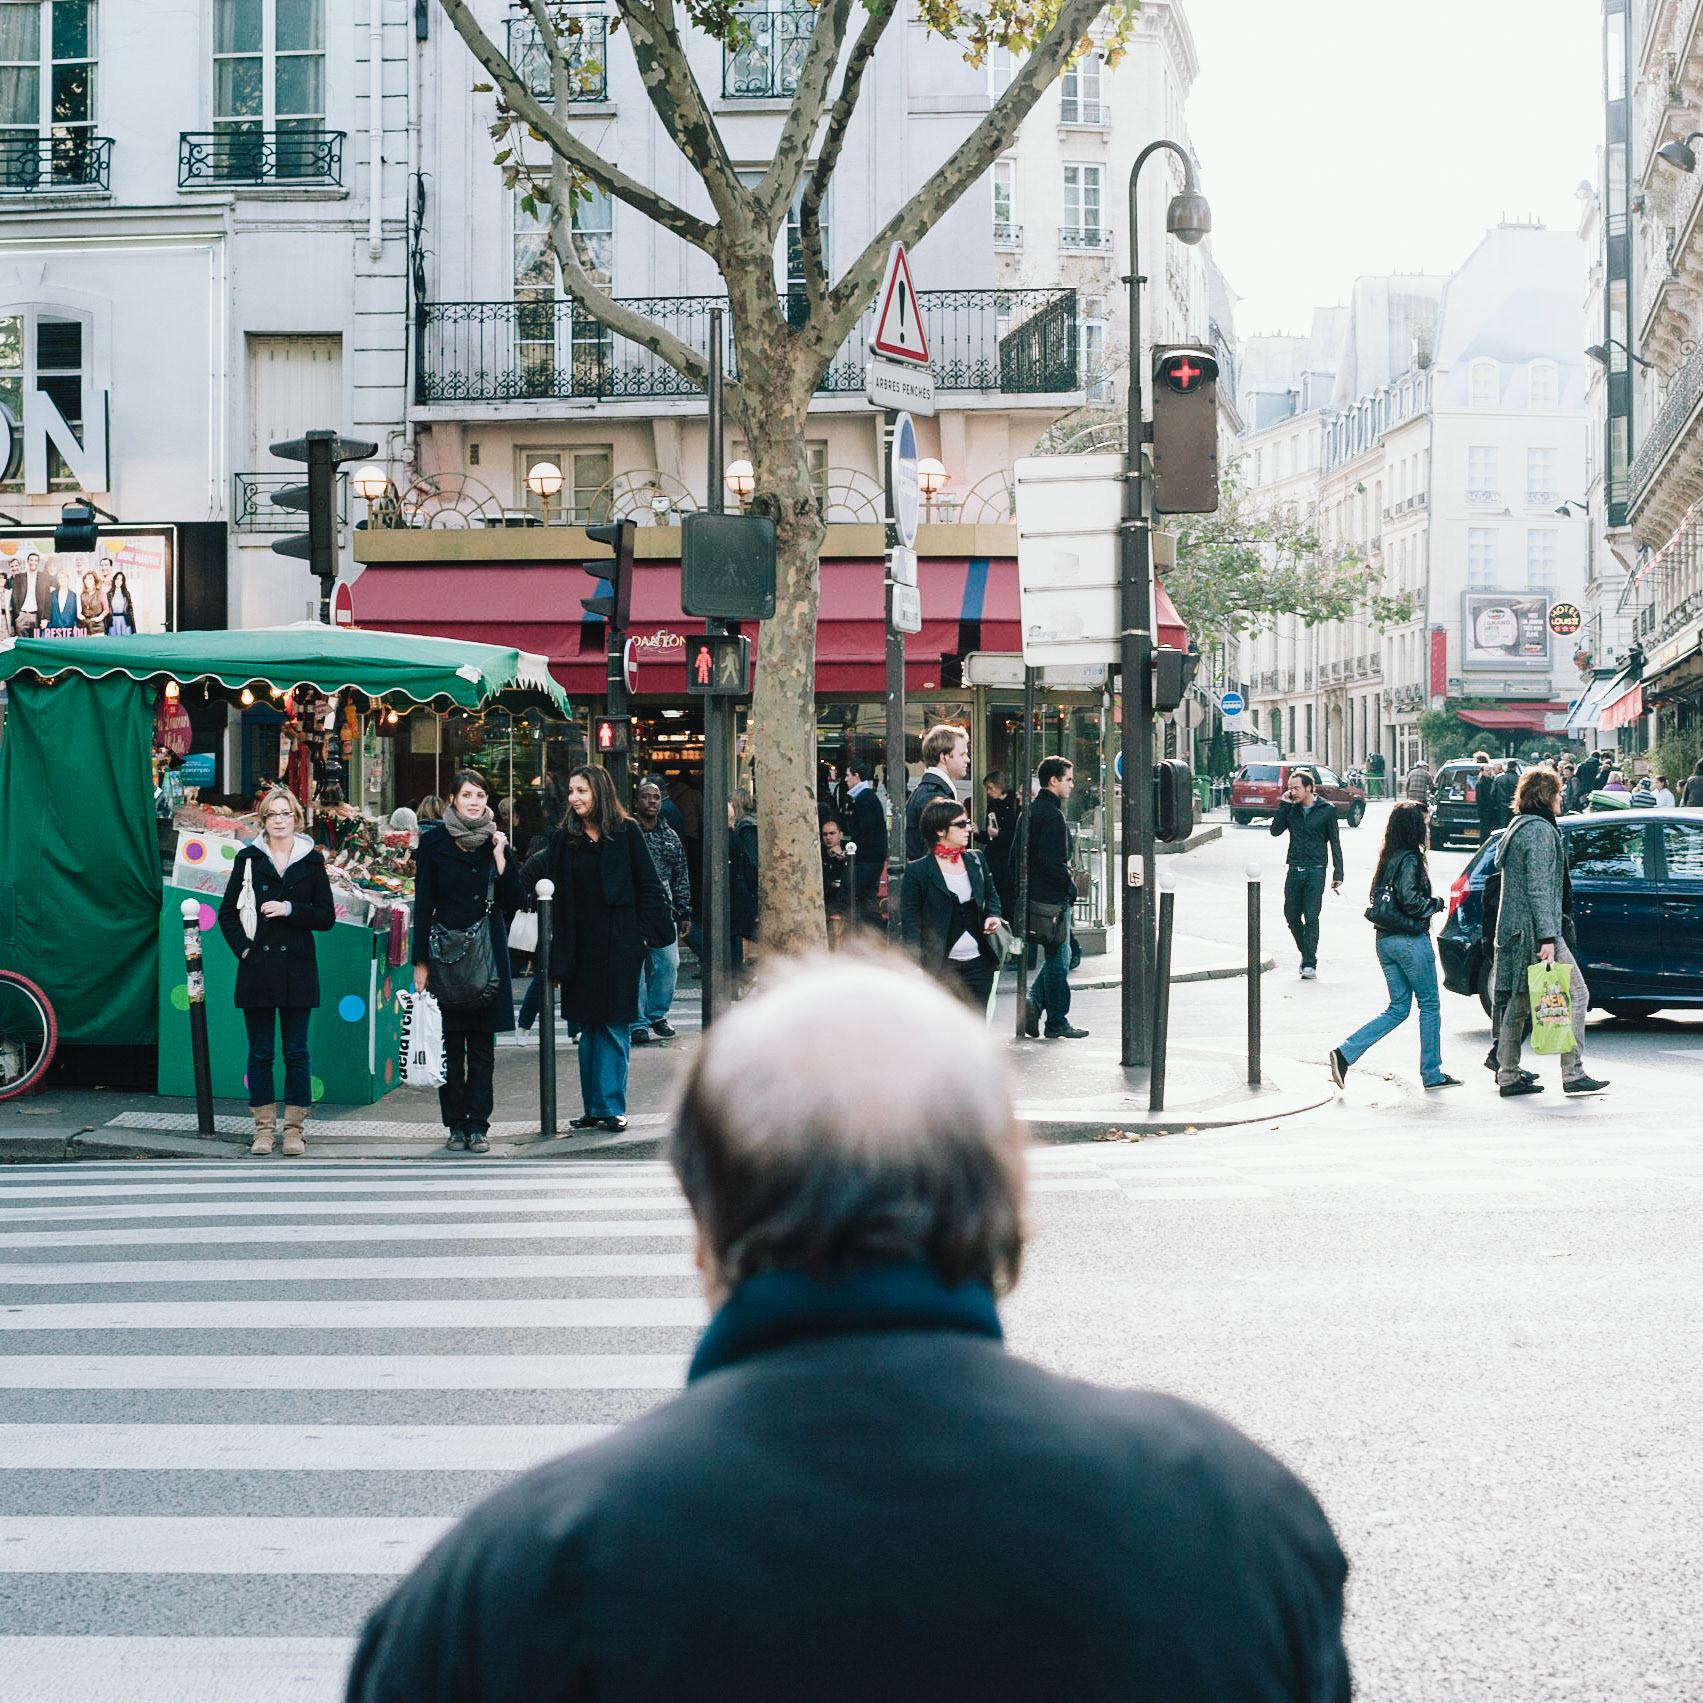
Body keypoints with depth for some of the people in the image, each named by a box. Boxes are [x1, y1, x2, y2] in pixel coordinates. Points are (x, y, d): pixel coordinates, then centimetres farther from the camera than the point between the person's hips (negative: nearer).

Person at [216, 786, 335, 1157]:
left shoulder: (311, 862, 4)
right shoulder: (248, 859, 5)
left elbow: (326, 917, 1)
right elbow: (227, 913, 7)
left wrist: (290, 910, -11)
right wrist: (243, 948, -5)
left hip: (296, 969, 0)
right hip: (257, 968, 1)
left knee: (296, 1052, 1)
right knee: (260, 1052, 4)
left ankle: (294, 1129, 7)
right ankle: (264, 1127, 10)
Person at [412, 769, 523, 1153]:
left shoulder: (496, 841, 7)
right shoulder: (434, 841, 1)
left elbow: (513, 899, 3)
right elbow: (423, 903, 0)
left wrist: (499, 856, -8)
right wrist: (421, 961, -4)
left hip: (487, 951, 1)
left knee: (482, 1046, 1)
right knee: (449, 1044, 1)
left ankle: (478, 1125, 6)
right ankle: (456, 1125, 9)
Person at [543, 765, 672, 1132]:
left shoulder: (626, 834, -1)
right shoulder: (563, 839, 5)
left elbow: (648, 886, 1)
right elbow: (554, 896, 4)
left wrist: (645, 933, -8)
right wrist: (555, 956, -1)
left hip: (619, 947, -3)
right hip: (581, 948, 3)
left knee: (615, 1028, -2)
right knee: (589, 1029, 7)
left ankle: (612, 1106, 2)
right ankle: (594, 1107, 12)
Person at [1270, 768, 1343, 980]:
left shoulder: (1327, 810, 0)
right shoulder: (1291, 809, 9)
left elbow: (1335, 843, 2)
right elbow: (1275, 830, -1)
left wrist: (1338, 874, -2)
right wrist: (1284, 805, -5)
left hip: (1316, 871, -4)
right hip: (1294, 870, 4)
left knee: (1311, 918, -7)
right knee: (1292, 917, 6)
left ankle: (1310, 963, -2)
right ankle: (1306, 954, 25)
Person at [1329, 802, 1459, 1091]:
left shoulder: (1387, 858, 10)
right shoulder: (1410, 860, -15)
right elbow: (1410, 901, -22)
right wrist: (1437, 904, -4)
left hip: (1385, 938, 8)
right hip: (1410, 940, -8)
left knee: (1398, 1008, 12)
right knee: (1429, 1004, 7)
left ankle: (1345, 1053, -1)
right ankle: (1431, 1073, 14)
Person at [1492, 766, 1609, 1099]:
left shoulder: (1517, 828, 17)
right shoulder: (1540, 831, -14)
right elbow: (1539, 888, -20)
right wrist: (1547, 938, -22)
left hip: (1513, 931, 10)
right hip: (1535, 930, -10)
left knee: (1518, 1002, 11)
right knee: (1575, 994, -5)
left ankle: (1508, 1076, 13)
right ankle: (1573, 1075, -8)